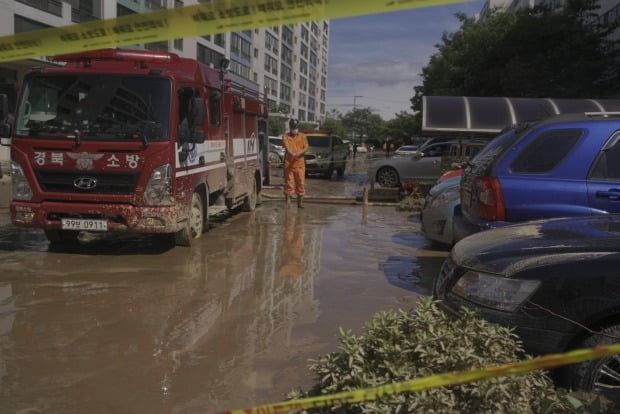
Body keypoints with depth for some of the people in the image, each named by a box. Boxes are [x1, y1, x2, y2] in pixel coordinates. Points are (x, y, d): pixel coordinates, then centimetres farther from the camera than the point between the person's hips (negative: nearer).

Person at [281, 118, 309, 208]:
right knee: (289, 183, -2)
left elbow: (306, 147, -1)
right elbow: (286, 146, -15)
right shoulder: (285, 136, 2)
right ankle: (287, 202, 5)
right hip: (288, 163, -2)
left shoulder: (302, 136, 9)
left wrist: (299, 153, -22)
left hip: (300, 164, 2)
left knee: (301, 183, 4)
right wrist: (292, 153, -37)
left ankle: (300, 203, 14)